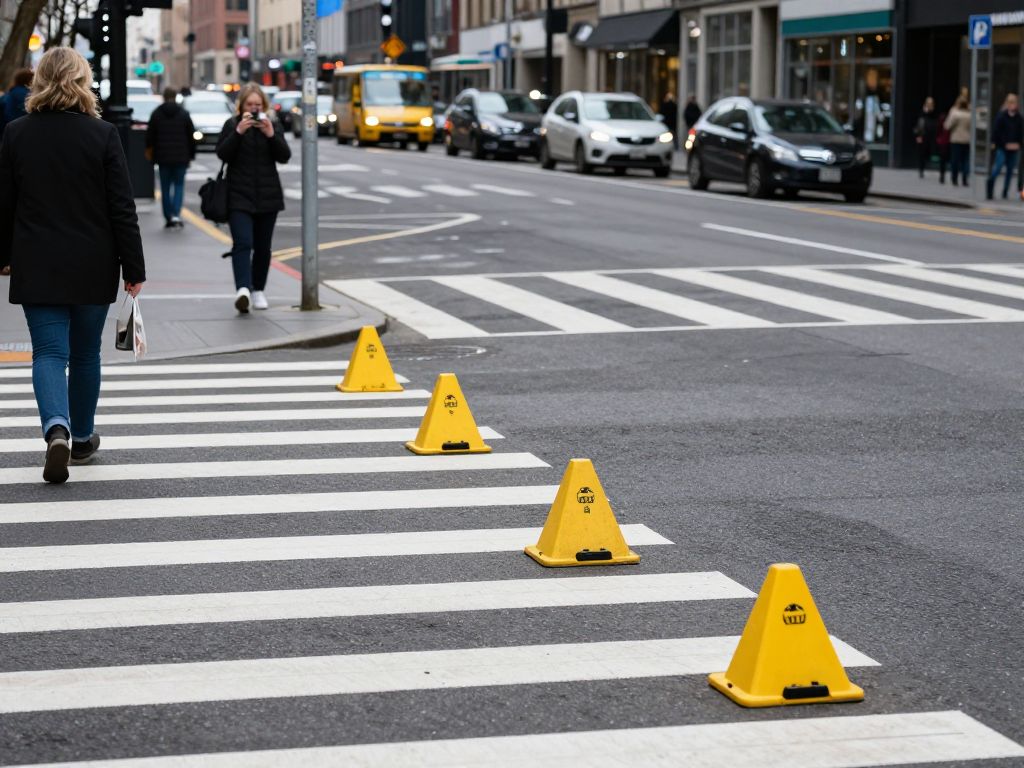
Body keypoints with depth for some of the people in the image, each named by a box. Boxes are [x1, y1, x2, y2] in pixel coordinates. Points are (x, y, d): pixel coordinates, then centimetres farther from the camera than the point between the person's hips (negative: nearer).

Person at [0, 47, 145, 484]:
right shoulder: (103, 135, -8)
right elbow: (122, 209, -7)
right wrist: (133, 268, -1)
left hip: (36, 268, 0)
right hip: (93, 268, 0)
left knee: (49, 352, 0)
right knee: (85, 353, 14)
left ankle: (57, 428, -23)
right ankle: (82, 439, 26)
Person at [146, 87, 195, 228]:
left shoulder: (156, 113, -1)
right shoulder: (184, 113, -1)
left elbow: (150, 134, 2)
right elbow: (191, 136, 0)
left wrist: (149, 148, 22)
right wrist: (191, 155, 9)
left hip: (163, 157, 0)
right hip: (181, 157, 0)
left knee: (165, 187, 10)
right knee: (179, 185, 8)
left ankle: (168, 218, 9)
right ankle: (176, 214, -12)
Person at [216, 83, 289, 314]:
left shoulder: (273, 126, 8)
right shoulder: (232, 125, 2)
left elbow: (284, 156, -1)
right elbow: (222, 154, -8)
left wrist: (271, 134, -15)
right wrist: (238, 132, -19)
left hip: (268, 197, 3)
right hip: (239, 196, -3)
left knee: (262, 247, 8)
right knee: (242, 243, -17)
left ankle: (258, 290, 20)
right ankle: (243, 289, -30)